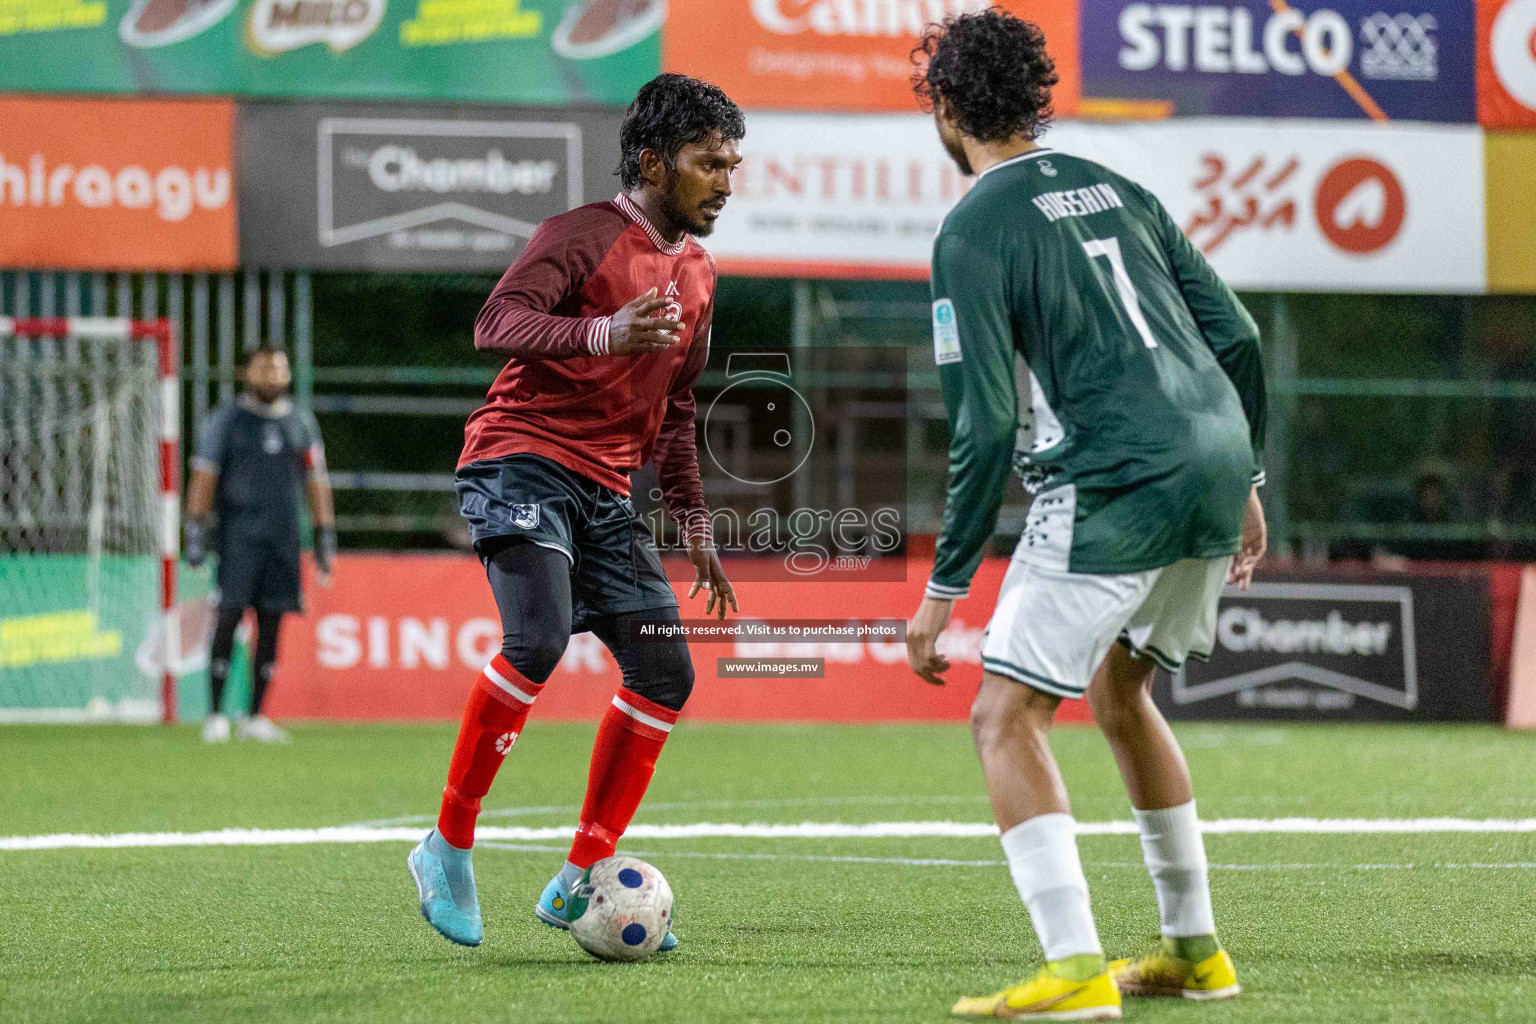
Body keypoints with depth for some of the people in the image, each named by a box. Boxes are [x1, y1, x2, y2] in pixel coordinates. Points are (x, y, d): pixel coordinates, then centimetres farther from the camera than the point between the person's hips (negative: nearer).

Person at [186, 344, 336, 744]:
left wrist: (325, 538, 12)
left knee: (271, 623, 2)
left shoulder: (300, 423, 13)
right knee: (229, 618, -10)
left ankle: (254, 717, 8)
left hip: (283, 538, 4)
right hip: (238, 535, -4)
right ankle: (215, 715, -8)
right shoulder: (225, 420, 2)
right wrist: (195, 532, -9)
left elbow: (316, 481, 16)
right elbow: (204, 475, -1)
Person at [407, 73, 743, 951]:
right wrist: (604, 333, -36)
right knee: (539, 641, -27)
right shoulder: (585, 236, -6)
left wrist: (696, 528, 22)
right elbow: (497, 324, -21)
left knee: (667, 674, -1)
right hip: (522, 462, -8)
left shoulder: (698, 275, 19)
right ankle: (449, 847, -14)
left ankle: (580, 881, 5)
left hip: (606, 493, 8)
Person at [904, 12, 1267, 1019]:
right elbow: (1239, 339, 15)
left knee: (1007, 718, -4)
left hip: (1112, 491, -8)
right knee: (1119, 691, 26)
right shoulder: (1117, 190, 16)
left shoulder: (975, 230, -5)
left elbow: (987, 428, -12)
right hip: (1216, 465, 8)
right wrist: (1244, 485, 26)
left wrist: (945, 587, -7)